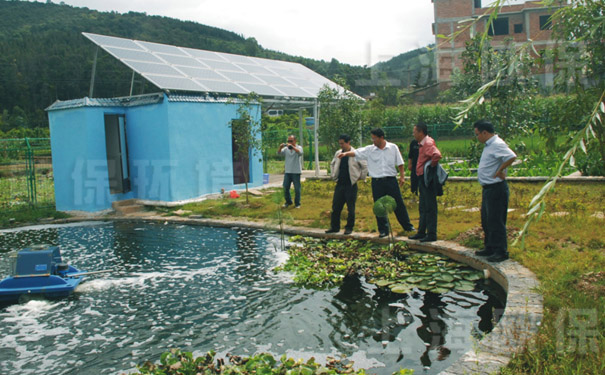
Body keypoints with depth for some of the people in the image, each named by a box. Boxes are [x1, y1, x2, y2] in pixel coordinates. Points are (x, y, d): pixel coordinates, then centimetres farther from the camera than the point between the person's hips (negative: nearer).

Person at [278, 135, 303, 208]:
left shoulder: (298, 147, -1)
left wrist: (292, 146, -32)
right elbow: (279, 153, -1)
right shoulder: (286, 149, 9)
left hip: (296, 172, -3)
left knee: (297, 188, 2)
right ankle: (288, 202, 22)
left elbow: (300, 152, -22)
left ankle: (297, 203, 14)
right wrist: (280, 147, -21)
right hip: (287, 171, 4)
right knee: (285, 188, 6)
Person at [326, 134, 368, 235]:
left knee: (351, 208, 3)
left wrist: (361, 177, -1)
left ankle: (349, 228, 14)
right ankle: (334, 227, 15)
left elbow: (365, 166, -2)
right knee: (336, 207, 5)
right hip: (339, 184, 5)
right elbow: (332, 164, 25)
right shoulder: (338, 153, 8)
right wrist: (334, 175, 16)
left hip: (351, 185, -5)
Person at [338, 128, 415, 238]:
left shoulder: (393, 148, 1)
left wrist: (402, 176, 3)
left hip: (391, 179, -1)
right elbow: (356, 153, -5)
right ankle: (383, 230, 15)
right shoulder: (369, 149, 2)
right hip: (377, 181, 1)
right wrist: (346, 153, -22)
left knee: (399, 204, 6)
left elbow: (399, 163, 6)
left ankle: (407, 226, 22)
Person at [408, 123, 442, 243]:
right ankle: (421, 232, 26)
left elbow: (437, 155, -37)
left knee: (430, 208, -4)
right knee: (423, 207, 16)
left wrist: (431, 165, -23)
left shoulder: (428, 143, -19)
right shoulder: (422, 144, 12)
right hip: (422, 179, 10)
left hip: (428, 179, -10)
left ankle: (431, 234, 3)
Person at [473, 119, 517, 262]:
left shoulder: (497, 145, -17)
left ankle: (501, 252, 4)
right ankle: (490, 248, 29)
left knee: (496, 221, -4)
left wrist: (500, 171, -23)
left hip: (496, 189, -11)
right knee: (486, 220, 18)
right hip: (488, 188, 11)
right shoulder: (489, 145, 14)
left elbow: (512, 156, -32)